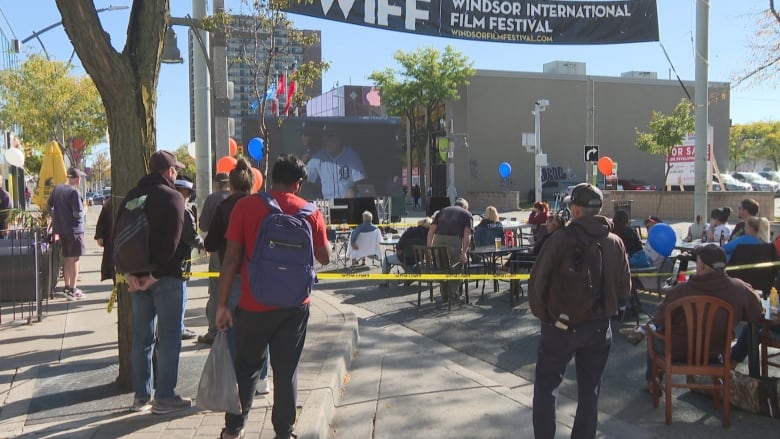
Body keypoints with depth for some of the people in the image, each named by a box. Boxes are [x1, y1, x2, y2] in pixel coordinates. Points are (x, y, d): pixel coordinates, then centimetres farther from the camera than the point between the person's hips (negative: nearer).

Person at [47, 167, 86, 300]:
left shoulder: (57, 188, 5)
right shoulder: (74, 192, -18)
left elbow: (48, 206, 13)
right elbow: (78, 213, -21)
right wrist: (83, 209, -1)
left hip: (60, 229, 7)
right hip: (74, 230, -7)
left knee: (66, 258, 17)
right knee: (74, 259, 0)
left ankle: (67, 287, 26)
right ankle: (72, 290, 0)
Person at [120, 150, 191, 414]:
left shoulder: (132, 196, 10)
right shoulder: (173, 197, -10)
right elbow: (172, 241, -20)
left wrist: (128, 273, 0)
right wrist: (155, 275, -16)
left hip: (137, 276, 6)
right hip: (166, 276, -6)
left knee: (142, 336, 13)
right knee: (169, 336, 2)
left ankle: (141, 395, 19)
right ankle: (164, 397, 6)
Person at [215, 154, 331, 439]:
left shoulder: (246, 206, -6)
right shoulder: (310, 212, -1)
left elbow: (232, 258, -8)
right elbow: (325, 258, 7)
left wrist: (222, 303, -2)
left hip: (254, 303, -1)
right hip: (295, 305, 1)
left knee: (247, 366, 16)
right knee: (287, 370, 10)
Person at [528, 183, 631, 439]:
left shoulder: (560, 239, -13)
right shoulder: (615, 242, -2)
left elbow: (537, 283, -13)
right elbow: (624, 288, 2)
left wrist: (542, 314, 0)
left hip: (561, 325, -3)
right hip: (599, 327, 3)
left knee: (545, 388, 10)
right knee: (589, 390, 15)